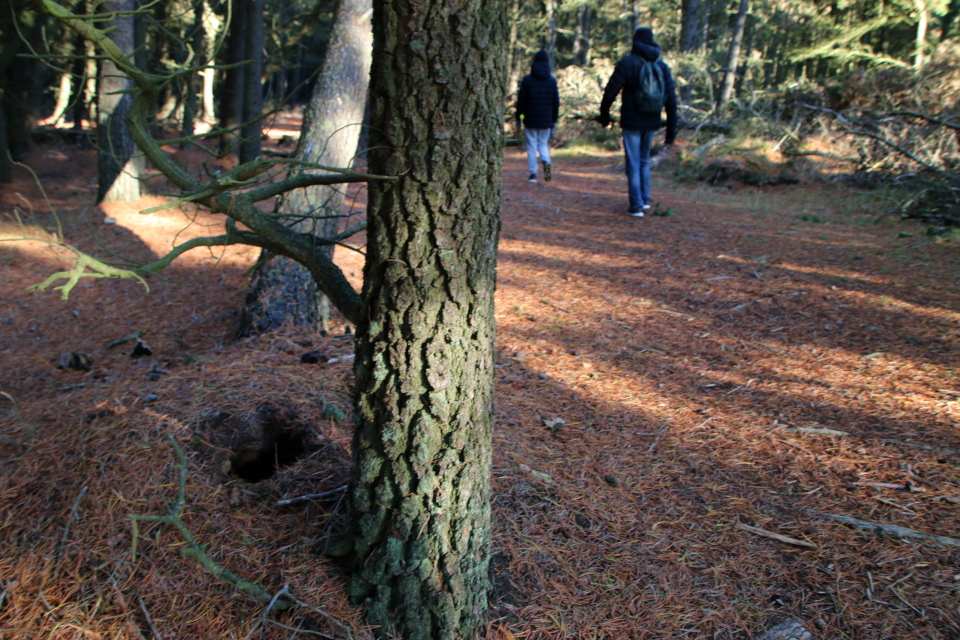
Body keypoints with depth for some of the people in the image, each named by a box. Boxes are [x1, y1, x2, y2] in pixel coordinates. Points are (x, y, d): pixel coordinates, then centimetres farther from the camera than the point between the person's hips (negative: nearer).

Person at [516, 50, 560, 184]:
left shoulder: (527, 80, -5)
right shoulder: (552, 80, 2)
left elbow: (521, 101, -4)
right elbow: (556, 102, 4)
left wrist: (518, 117, 5)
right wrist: (554, 120, 12)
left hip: (530, 120, -2)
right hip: (546, 121, 2)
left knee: (531, 147, 5)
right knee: (543, 144, 16)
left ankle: (533, 174, 1)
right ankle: (546, 162, -12)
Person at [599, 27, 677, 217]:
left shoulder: (626, 63, -8)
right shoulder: (662, 66, 4)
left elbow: (610, 92, -8)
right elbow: (671, 100, 2)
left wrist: (604, 115, 8)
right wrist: (671, 130, 5)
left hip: (631, 123, -4)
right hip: (652, 122, 4)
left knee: (633, 164, 2)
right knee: (644, 160, 22)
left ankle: (636, 206, 1)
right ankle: (645, 199, 24)